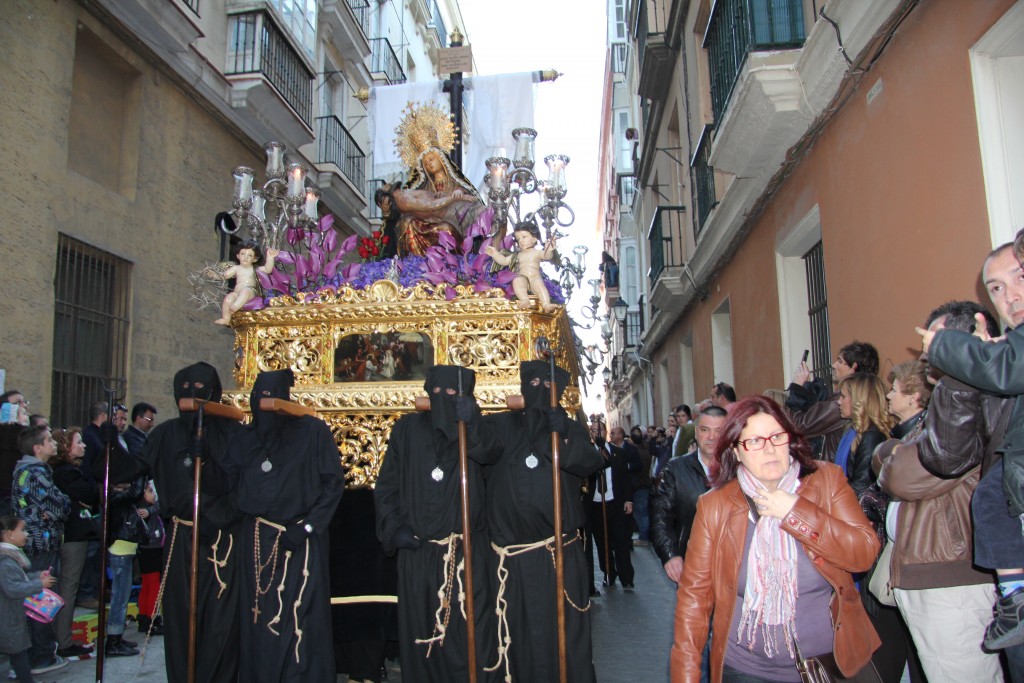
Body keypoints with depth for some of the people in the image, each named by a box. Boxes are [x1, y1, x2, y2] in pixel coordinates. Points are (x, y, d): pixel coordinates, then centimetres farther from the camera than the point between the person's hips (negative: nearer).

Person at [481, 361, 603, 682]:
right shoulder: (501, 426, 9)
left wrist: (564, 435, -26)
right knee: (517, 635, 8)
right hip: (511, 556, 0)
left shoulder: (570, 429, 9)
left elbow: (591, 463, -9)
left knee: (564, 633, 2)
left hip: (561, 554, 0)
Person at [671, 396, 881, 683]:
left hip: (834, 660, 1)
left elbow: (866, 552, -14)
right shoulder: (714, 506, -9)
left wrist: (795, 512, -21)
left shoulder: (827, 480, -7)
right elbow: (694, 594, -7)